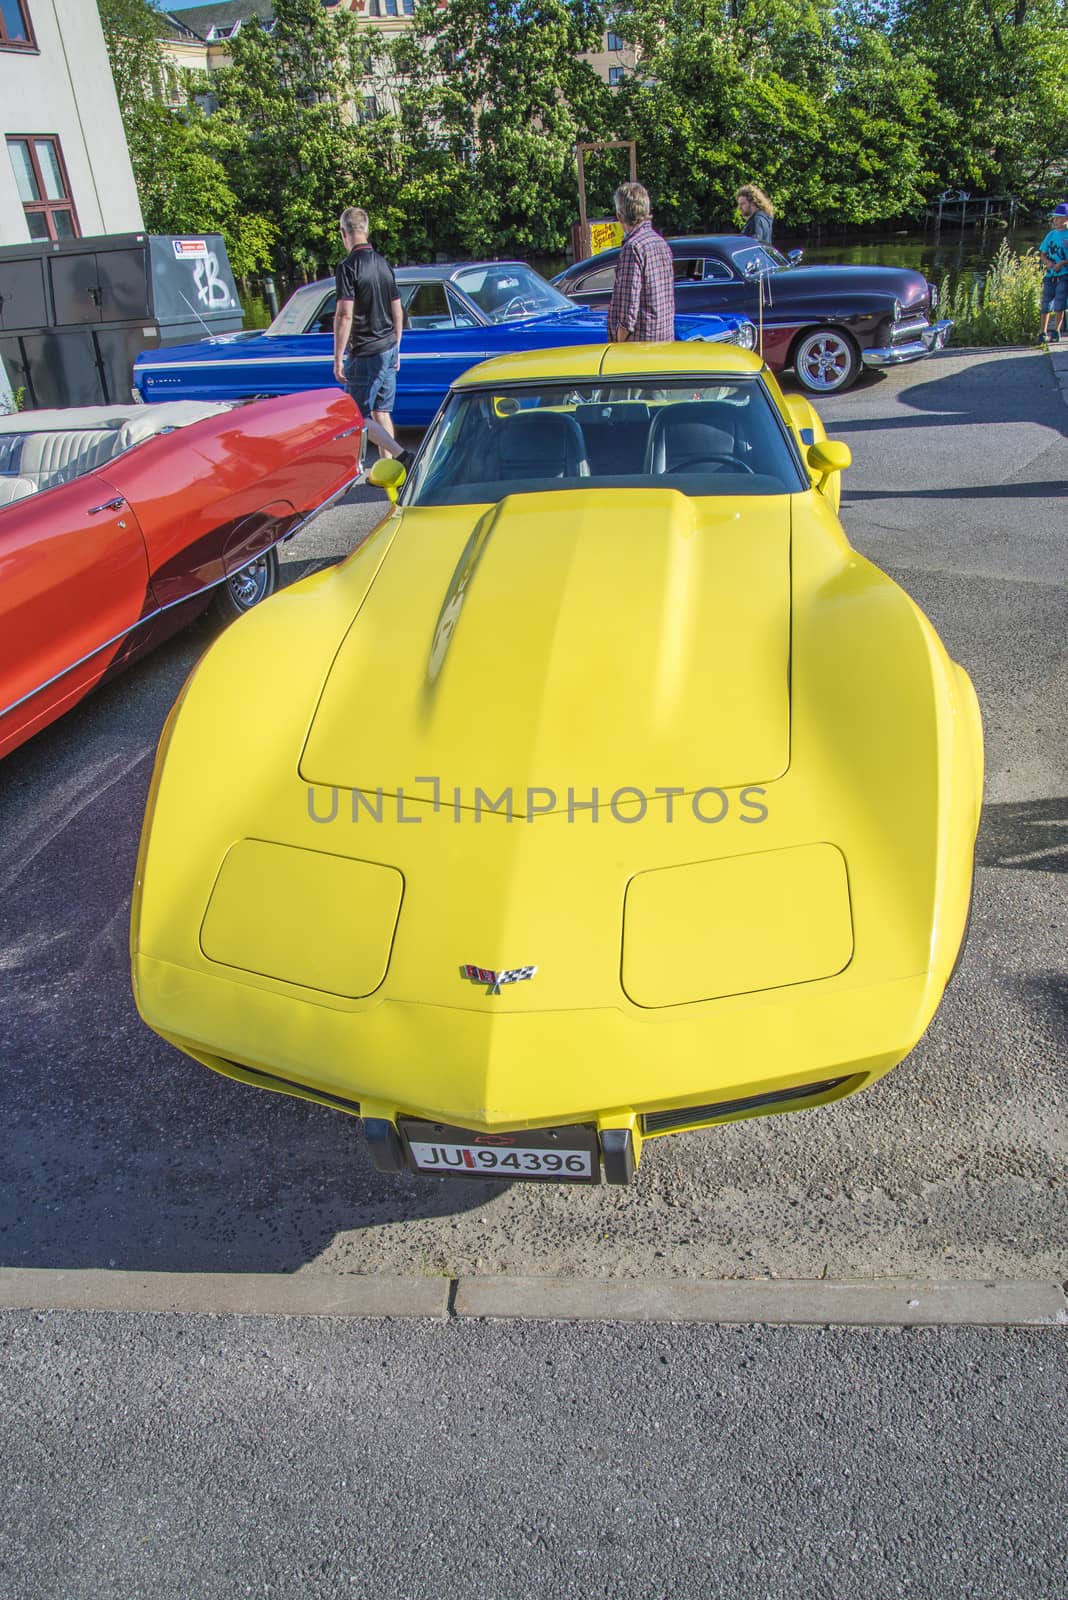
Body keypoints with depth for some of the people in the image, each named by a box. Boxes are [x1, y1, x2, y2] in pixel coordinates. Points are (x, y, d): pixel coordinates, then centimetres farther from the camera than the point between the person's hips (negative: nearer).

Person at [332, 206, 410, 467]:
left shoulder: (348, 267, -14)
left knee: (359, 417, -1)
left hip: (364, 356, -8)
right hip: (388, 350, 8)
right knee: (382, 412, 14)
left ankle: (402, 456, -15)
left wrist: (338, 358, -15)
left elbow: (345, 315, -19)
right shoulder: (384, 264, 9)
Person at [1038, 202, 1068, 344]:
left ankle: (1056, 331, -5)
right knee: (1046, 304, 5)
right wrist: (1048, 262, -4)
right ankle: (1043, 332, 11)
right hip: (1050, 274, 5)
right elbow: (1043, 253, 15)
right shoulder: (1051, 234, 11)